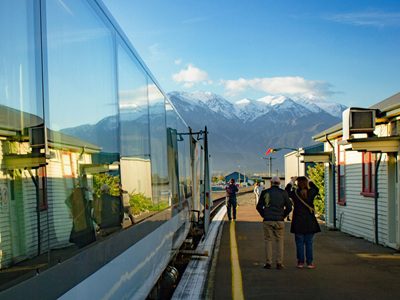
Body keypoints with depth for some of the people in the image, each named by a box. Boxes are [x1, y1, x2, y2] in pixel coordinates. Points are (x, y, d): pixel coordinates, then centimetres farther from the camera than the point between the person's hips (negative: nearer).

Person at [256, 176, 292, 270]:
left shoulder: (265, 192, 2)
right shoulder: (283, 193, 2)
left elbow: (259, 207, 4)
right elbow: (289, 207, 1)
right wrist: (283, 215, 12)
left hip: (267, 220, 0)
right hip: (279, 220, 0)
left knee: (268, 241, 6)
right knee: (279, 241, 7)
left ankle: (268, 263, 3)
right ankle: (279, 263, 2)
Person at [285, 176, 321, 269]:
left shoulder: (295, 193, -8)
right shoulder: (311, 193, -5)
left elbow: (286, 191, 14)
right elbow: (316, 189, 19)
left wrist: (291, 182, 22)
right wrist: (309, 181, 24)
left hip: (298, 222, -1)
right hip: (310, 222, 1)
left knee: (299, 243, 6)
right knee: (309, 243, 7)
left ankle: (300, 262, 8)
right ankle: (310, 262, 9)